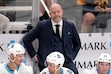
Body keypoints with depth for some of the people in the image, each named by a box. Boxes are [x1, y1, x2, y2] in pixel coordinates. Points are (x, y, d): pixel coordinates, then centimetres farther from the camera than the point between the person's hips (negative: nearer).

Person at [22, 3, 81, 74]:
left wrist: (72, 56, 12)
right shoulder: (42, 25, 3)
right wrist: (34, 55, 5)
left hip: (66, 61, 1)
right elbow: (26, 39, 9)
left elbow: (77, 43, 25)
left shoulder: (70, 26, 11)